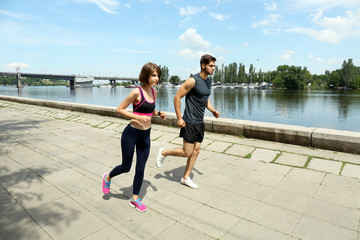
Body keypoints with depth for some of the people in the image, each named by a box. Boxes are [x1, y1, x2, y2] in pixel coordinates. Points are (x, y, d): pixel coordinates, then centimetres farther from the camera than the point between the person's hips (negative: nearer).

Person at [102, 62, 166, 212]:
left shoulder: (154, 92, 4)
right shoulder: (137, 92, -17)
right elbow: (120, 109, -12)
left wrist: (159, 114, -2)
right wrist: (137, 117, -24)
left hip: (146, 135, 6)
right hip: (132, 133, -6)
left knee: (140, 169, 11)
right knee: (126, 167, 10)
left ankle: (135, 199, 30)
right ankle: (108, 177, 43)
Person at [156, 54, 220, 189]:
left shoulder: (208, 82, 10)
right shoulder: (193, 80, -16)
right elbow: (177, 97, -14)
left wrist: (213, 110, 6)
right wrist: (179, 118, -16)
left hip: (200, 123, 8)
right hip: (189, 123, -8)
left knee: (196, 151, 11)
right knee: (187, 153, -2)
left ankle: (186, 178, 25)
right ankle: (164, 152, 22)